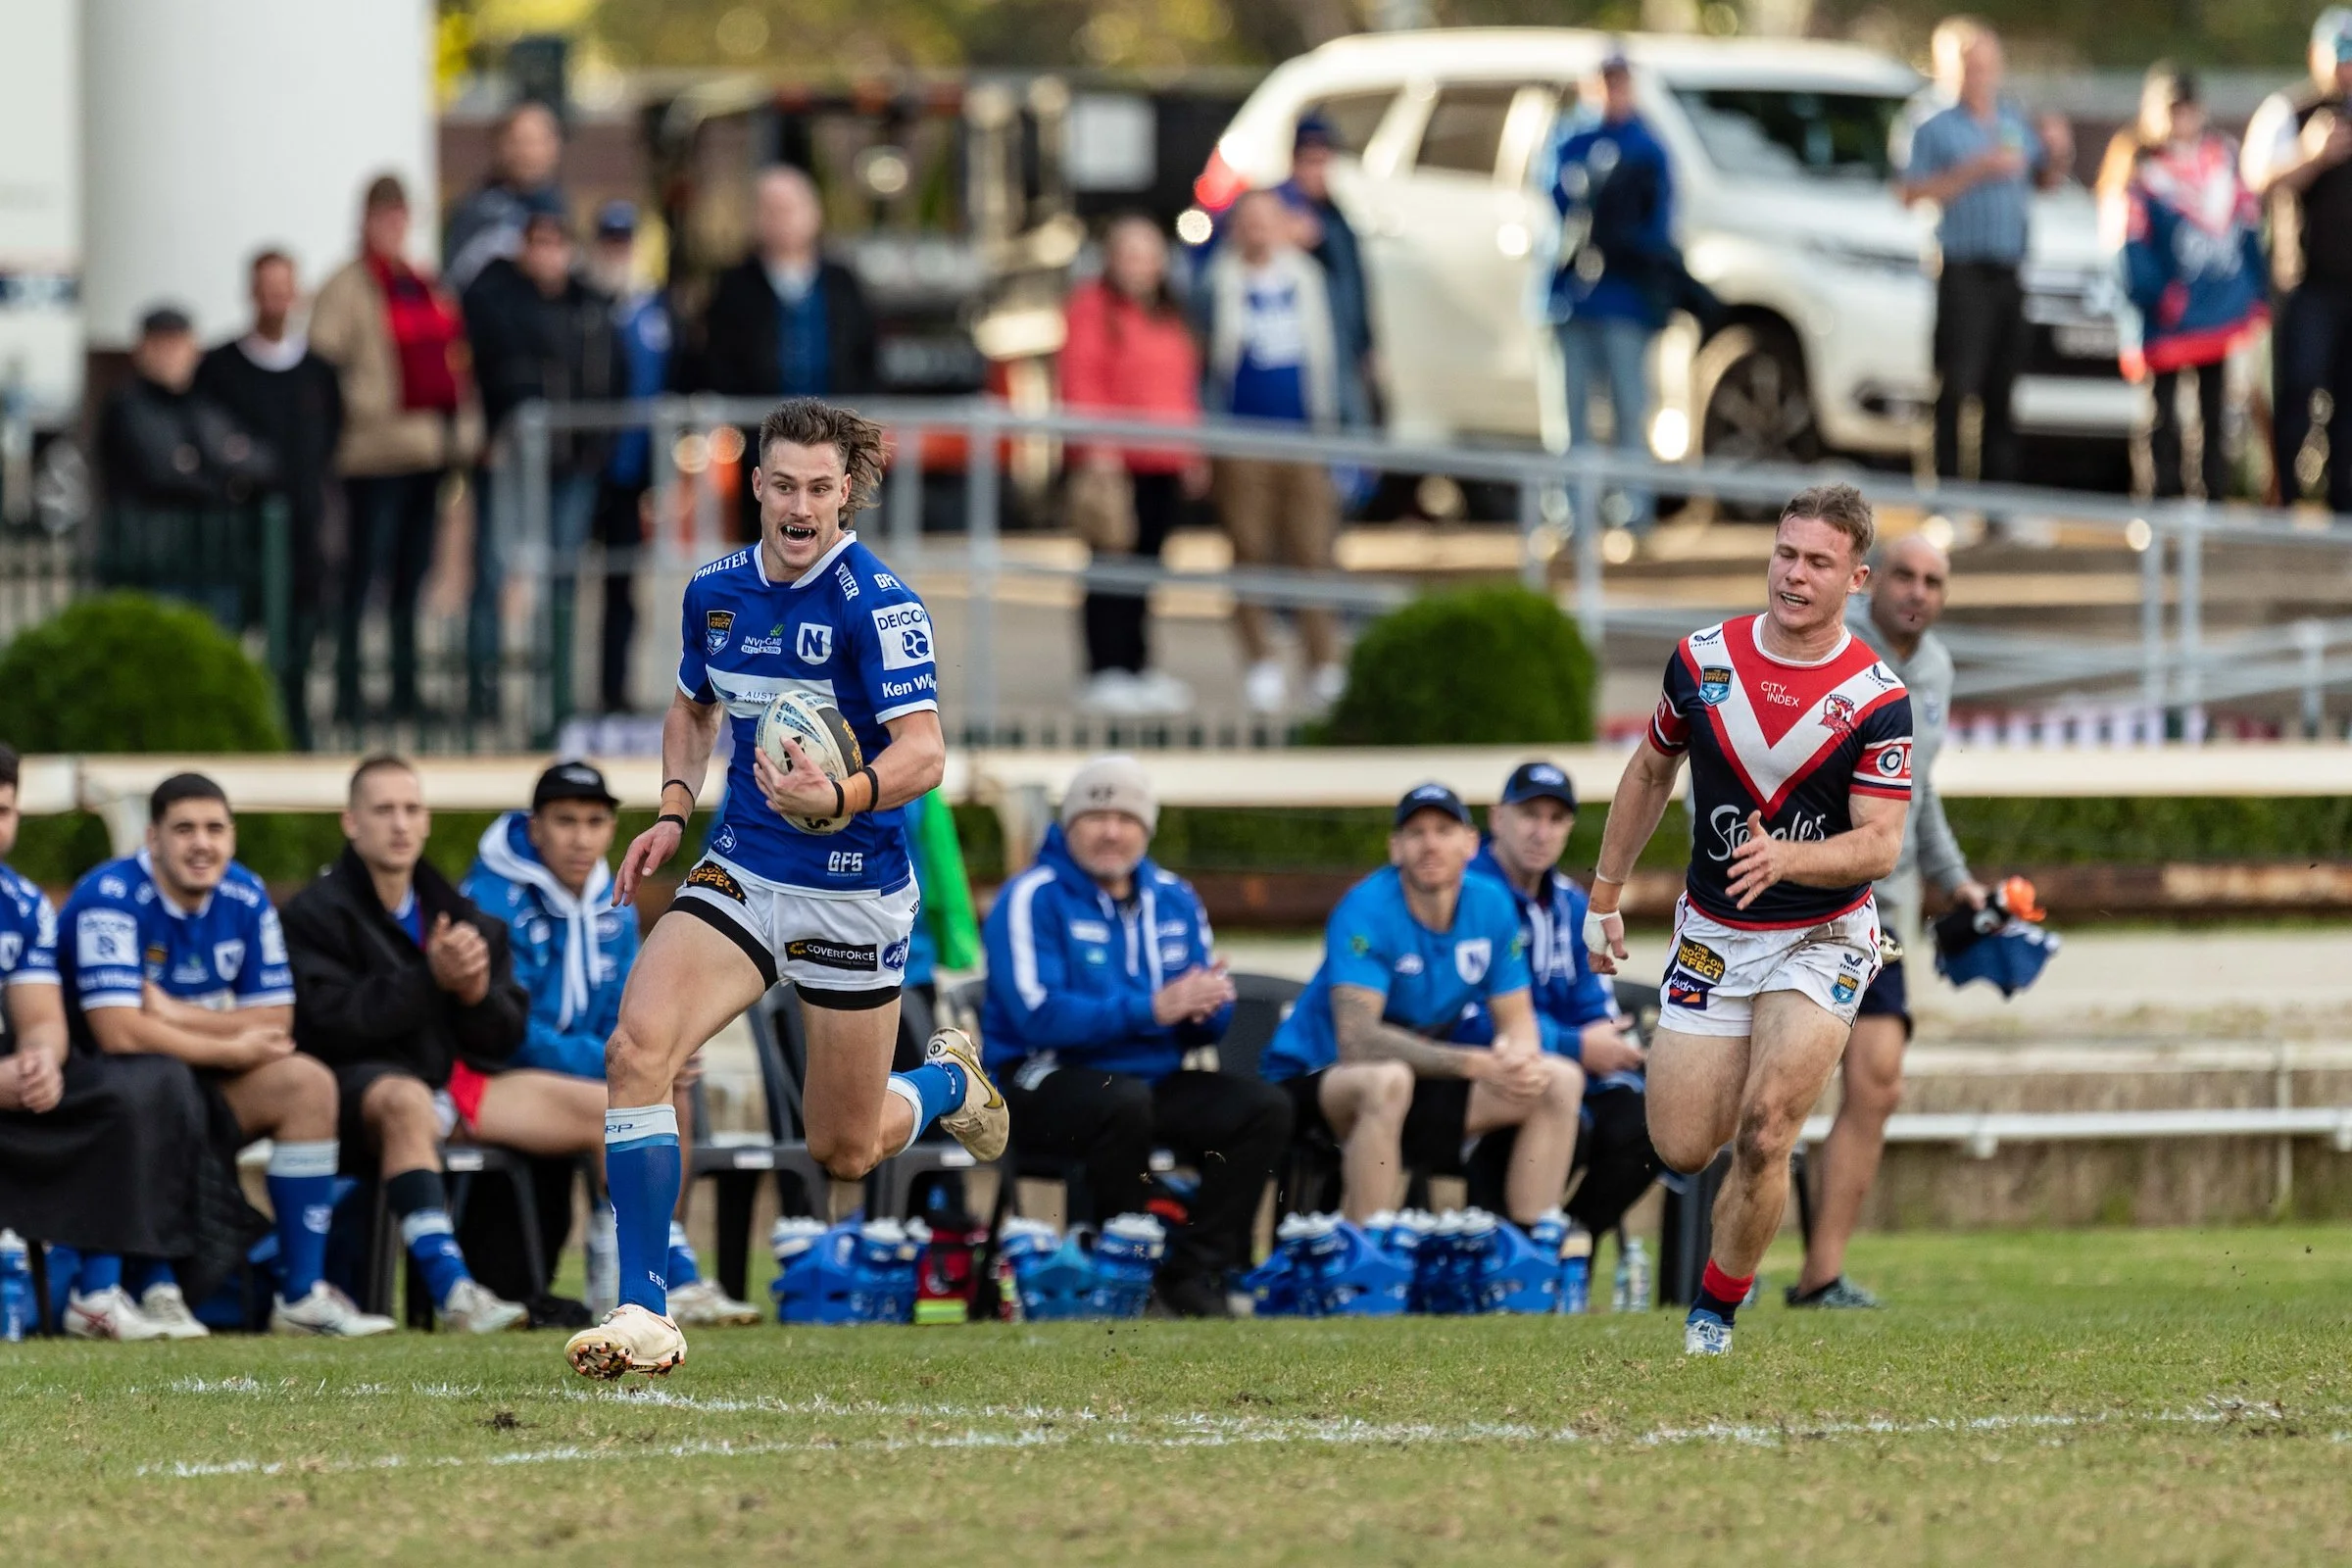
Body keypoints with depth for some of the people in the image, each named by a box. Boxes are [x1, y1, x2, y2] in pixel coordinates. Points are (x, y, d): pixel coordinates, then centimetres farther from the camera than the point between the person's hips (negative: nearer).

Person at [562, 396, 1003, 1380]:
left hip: (852, 890, -4)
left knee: (846, 1151, 8)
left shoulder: (877, 604, -17)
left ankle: (948, 1079, 44)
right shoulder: (715, 593, 3)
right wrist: (674, 811, 6)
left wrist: (840, 798, -42)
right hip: (741, 873, 4)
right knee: (638, 1047, -22)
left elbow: (923, 753, -24)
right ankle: (645, 1316, -19)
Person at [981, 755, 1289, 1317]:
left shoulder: (1174, 900, 12)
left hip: (1158, 1076, 6)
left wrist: (1207, 1005, -16)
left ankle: (1194, 1275, -12)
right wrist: (1151, 1009, -26)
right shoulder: (1032, 899, -6)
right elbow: (1040, 1016, -20)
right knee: (1125, 1102, -37)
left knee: (1265, 1108, -15)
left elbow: (1208, 1027, 10)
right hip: (1049, 1078, -6)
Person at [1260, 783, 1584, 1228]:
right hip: (1316, 1078, -7)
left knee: (1561, 1081, -7)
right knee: (1387, 1080, -40)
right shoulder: (1367, 910, -22)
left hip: (1426, 1073, 7)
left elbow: (1517, 1021, 1)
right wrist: (1476, 1064, -36)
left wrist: (1519, 1058, -25)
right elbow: (1356, 1040, -31)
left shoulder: (1491, 905, -4)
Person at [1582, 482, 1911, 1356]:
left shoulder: (1876, 698, -14)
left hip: (1822, 939, -3)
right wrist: (1605, 895, 16)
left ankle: (1716, 1315, 3)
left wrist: (1784, 859, -34)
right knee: (1681, 1149, -1)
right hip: (1711, 937, 3)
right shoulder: (1702, 660, -3)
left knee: (1762, 1139, -17)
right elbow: (1651, 772, 13)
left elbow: (1881, 845, -17)